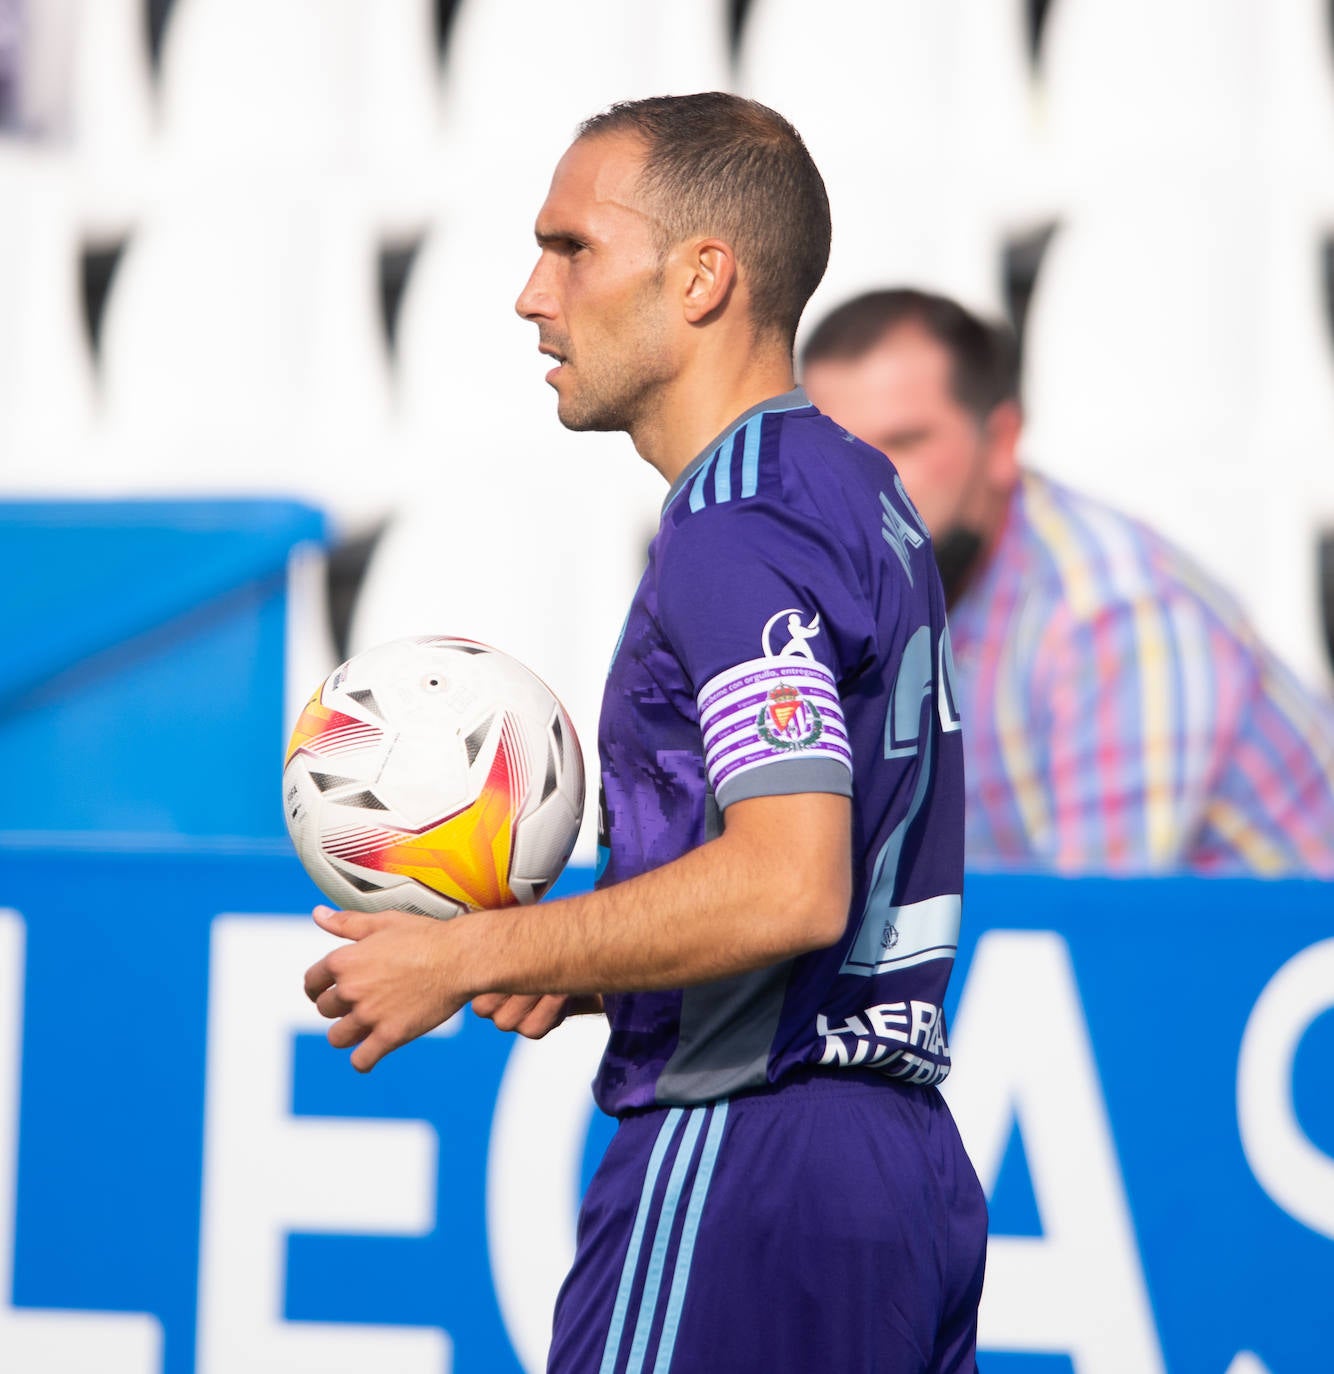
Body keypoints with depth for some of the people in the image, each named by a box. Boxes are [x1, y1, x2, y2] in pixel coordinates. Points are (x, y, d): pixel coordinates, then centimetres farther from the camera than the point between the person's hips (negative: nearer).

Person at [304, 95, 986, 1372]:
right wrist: (575, 965, 14)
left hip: (742, 1160, -10)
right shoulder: (864, 500, 18)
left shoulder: (739, 528, -13)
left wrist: (471, 956, -16)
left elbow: (790, 885, -25)